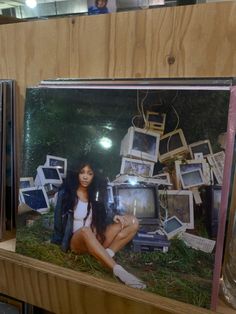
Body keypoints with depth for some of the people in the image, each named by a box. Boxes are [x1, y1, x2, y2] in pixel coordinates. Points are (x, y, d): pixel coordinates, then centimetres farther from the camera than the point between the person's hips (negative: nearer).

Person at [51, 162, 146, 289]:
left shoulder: (96, 193, 6)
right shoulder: (67, 194, -5)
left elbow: (101, 218, 11)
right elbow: (60, 220, -3)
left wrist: (114, 217, -10)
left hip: (96, 238, 5)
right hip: (77, 240, -5)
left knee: (132, 221, -11)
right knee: (86, 231, -43)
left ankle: (107, 254, -28)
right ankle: (118, 271, -49)